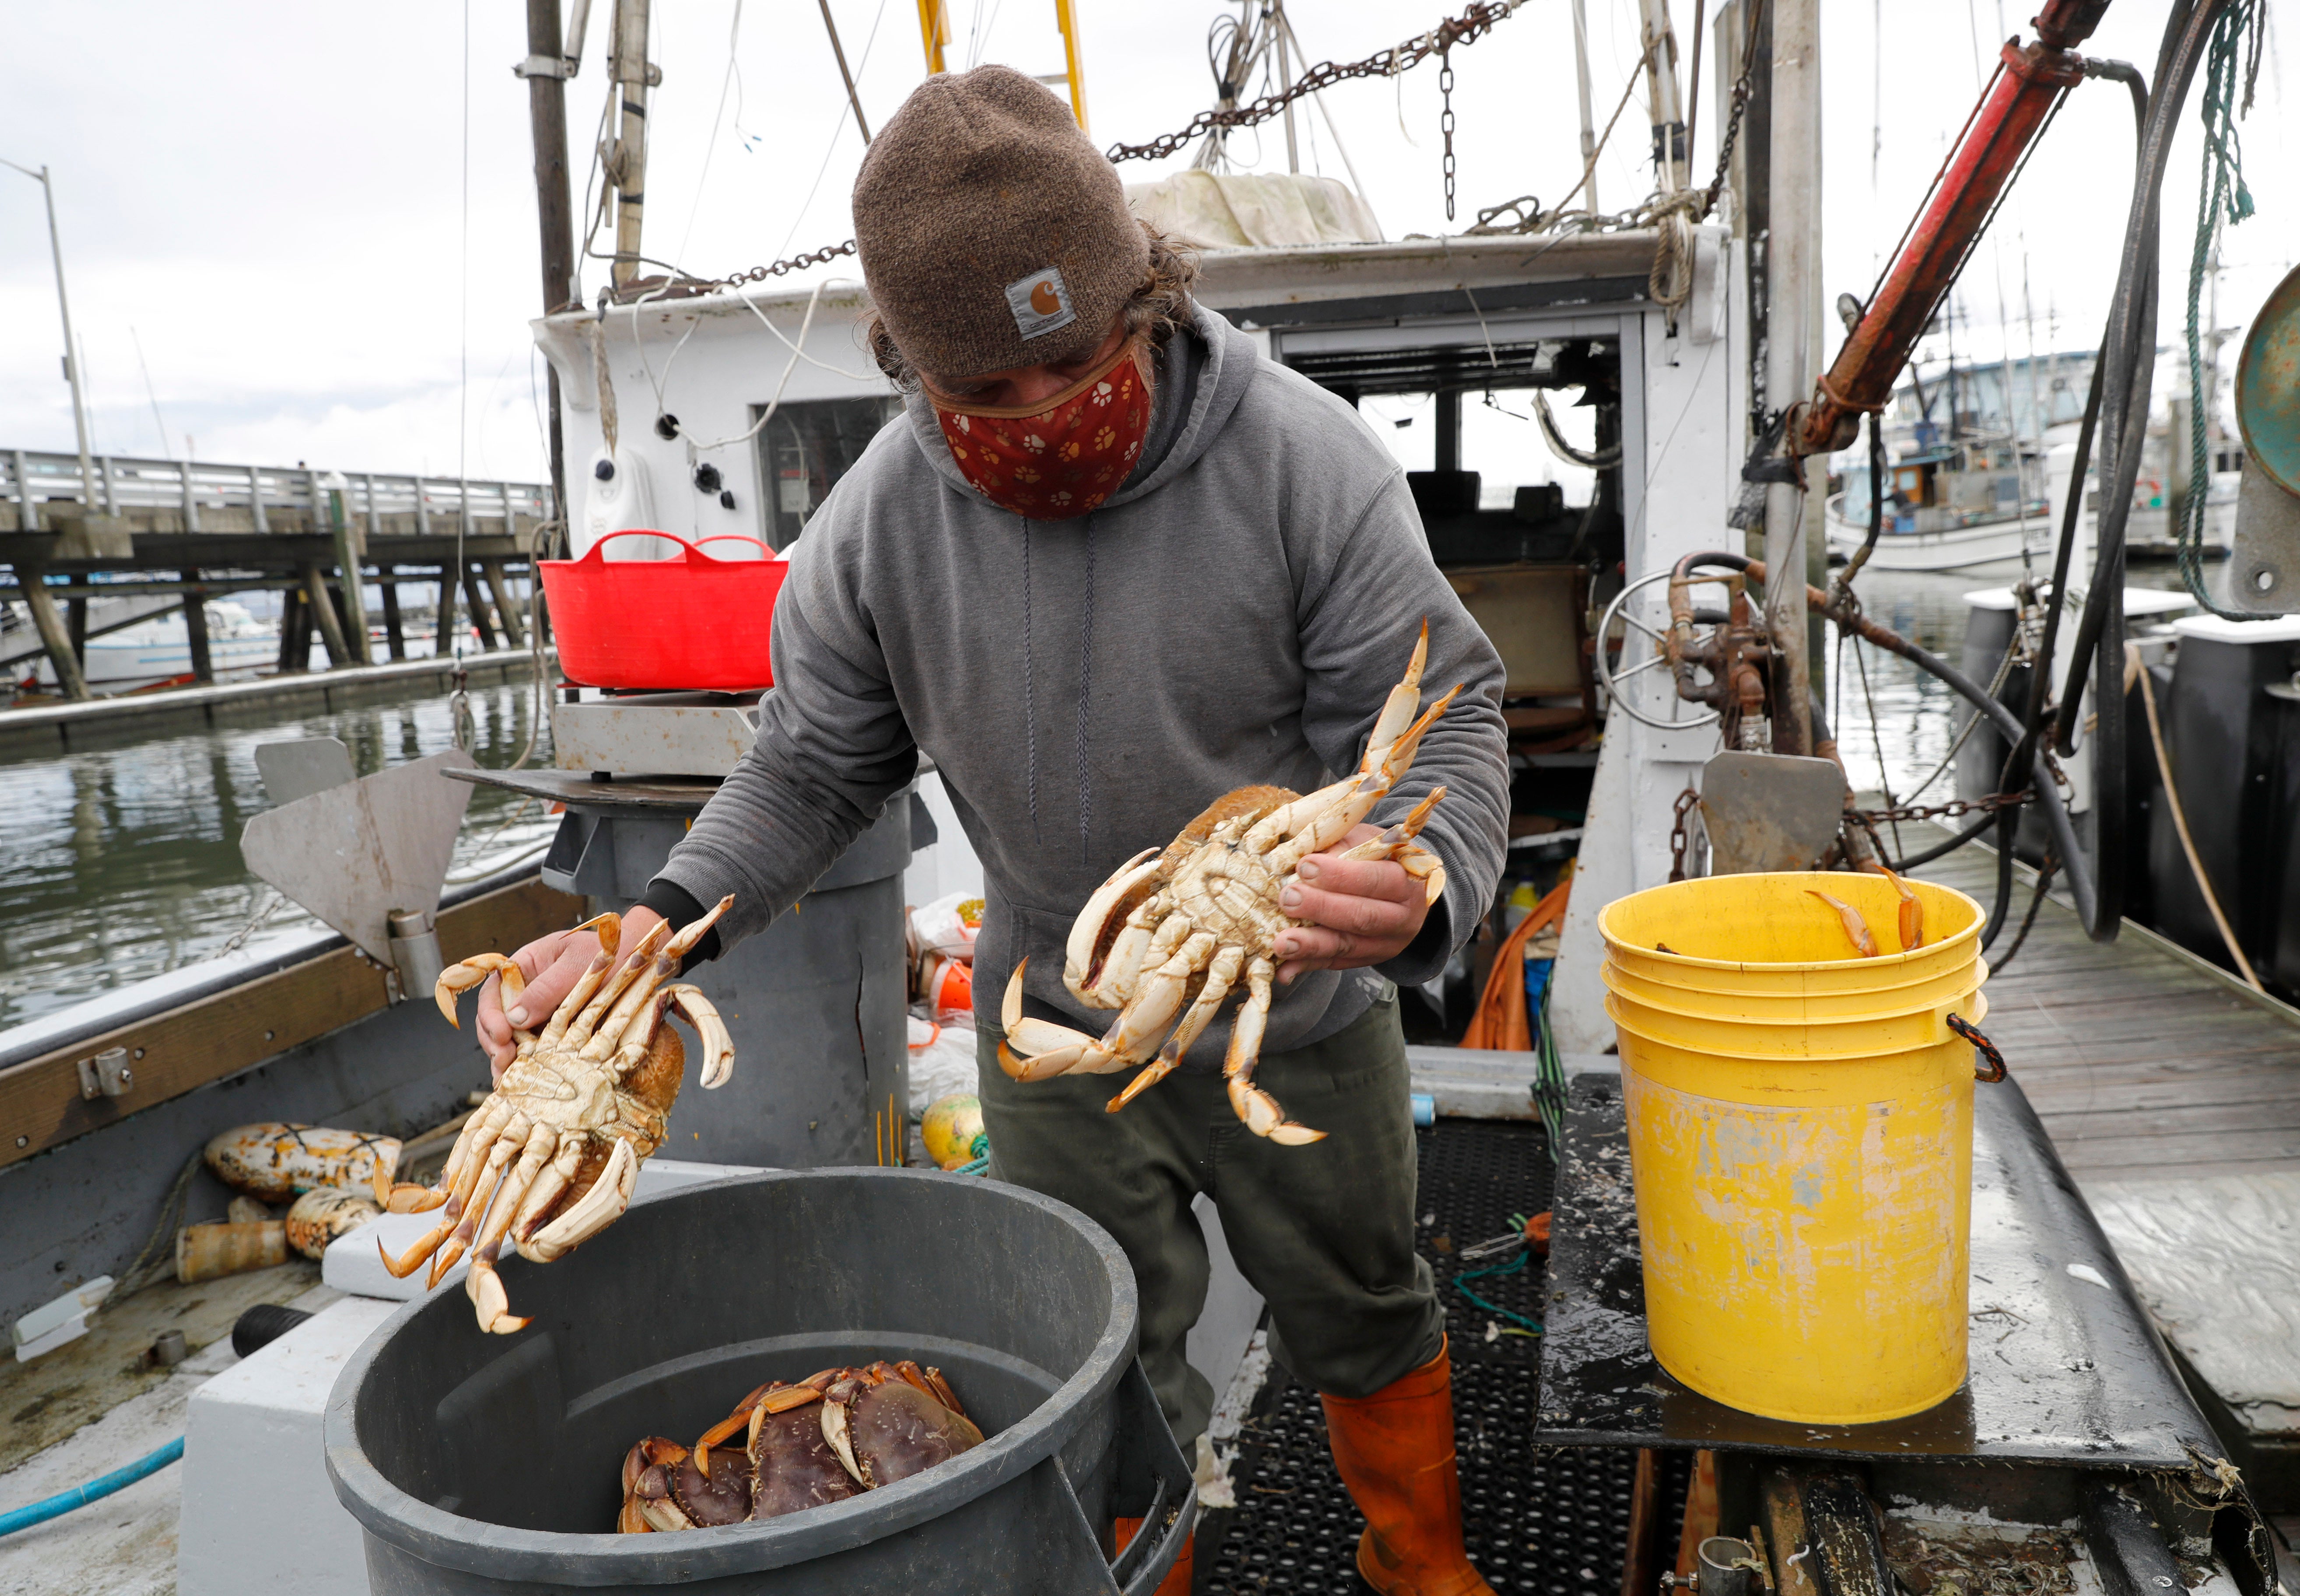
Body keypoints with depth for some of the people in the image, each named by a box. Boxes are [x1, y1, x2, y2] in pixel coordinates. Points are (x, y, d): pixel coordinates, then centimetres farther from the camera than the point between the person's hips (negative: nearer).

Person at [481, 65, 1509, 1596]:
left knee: (1365, 1322, 23)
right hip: (1055, 1030, 1)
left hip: (1301, 1022, 0)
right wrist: (657, 924, -20)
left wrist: (1423, 882, -42)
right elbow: (818, 768, -3)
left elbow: (1444, 716, -19)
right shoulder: (881, 522, -15)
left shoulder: (1303, 461, -21)